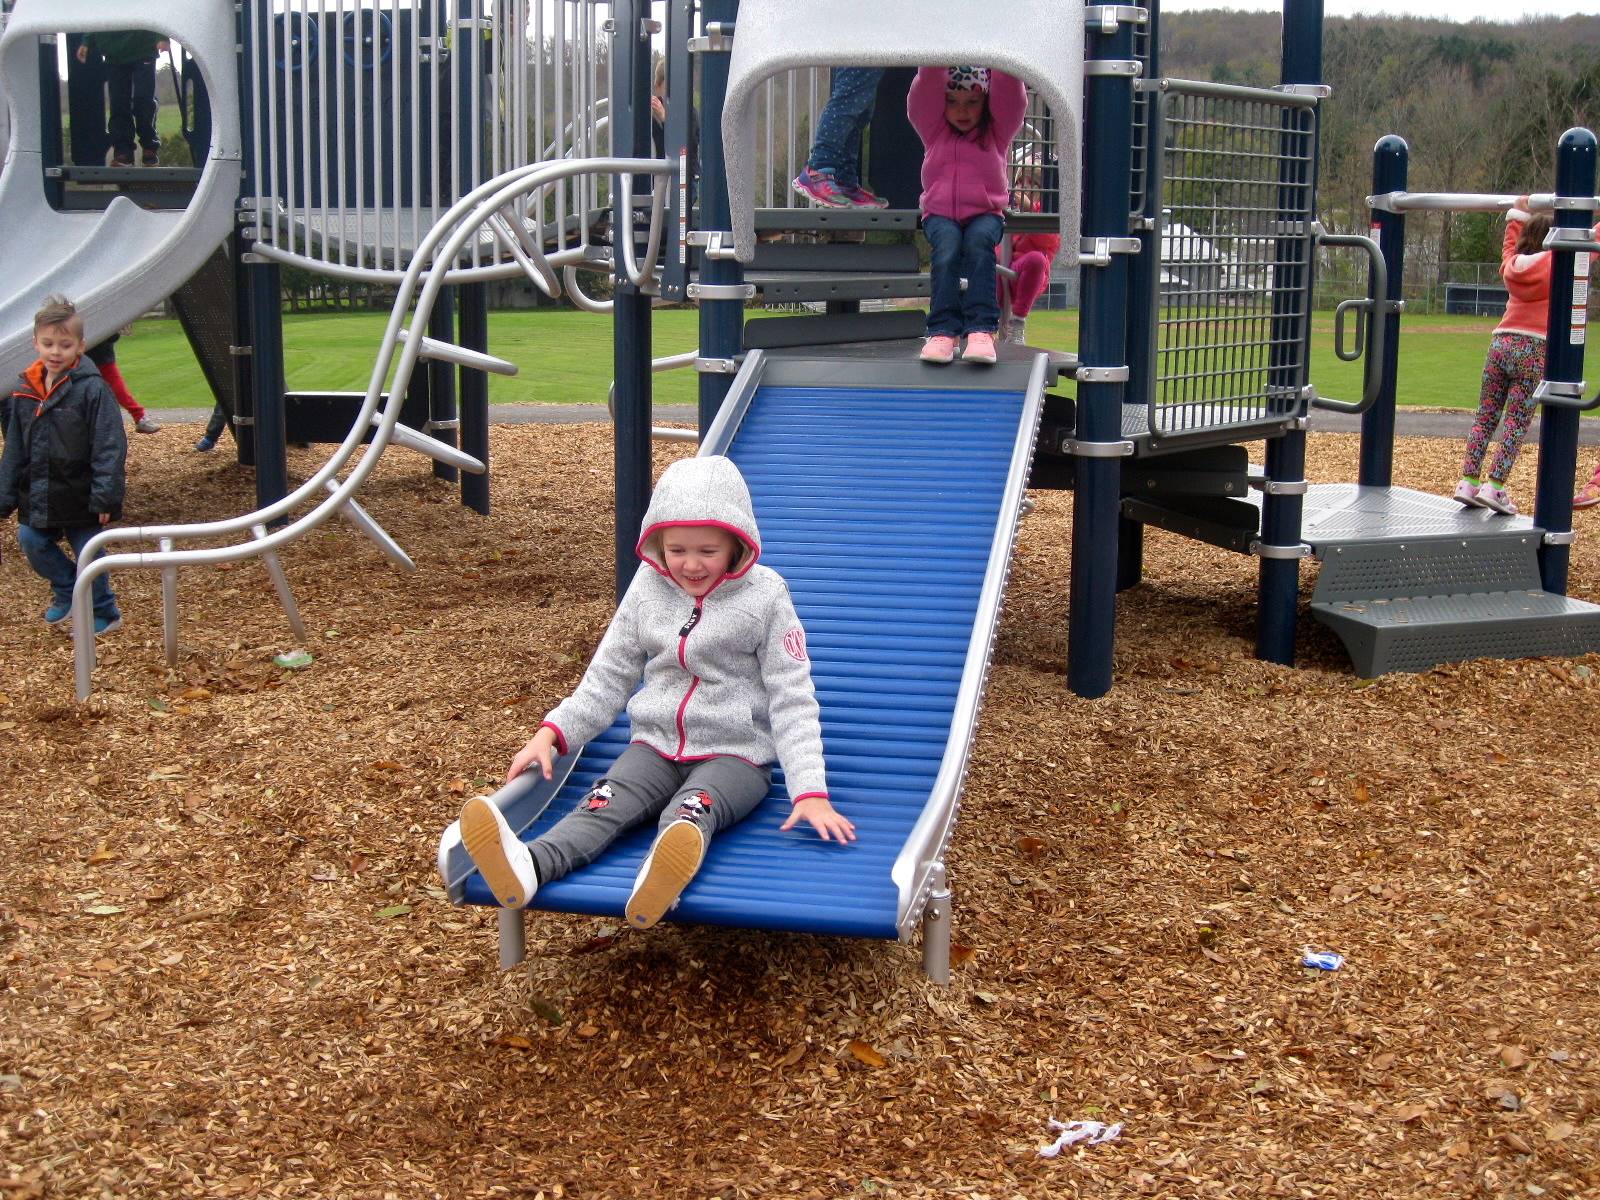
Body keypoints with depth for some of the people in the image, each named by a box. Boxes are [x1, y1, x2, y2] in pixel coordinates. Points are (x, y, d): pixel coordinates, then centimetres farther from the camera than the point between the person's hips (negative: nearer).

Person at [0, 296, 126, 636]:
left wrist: (105, 496, -20)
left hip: (80, 495, -5)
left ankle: (104, 614, 23)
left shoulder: (92, 388, -15)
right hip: (39, 494, 5)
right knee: (32, 543, 10)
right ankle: (66, 591, 34)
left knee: (88, 554, 4)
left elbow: (110, 447, -17)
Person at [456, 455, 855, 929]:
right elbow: (609, 675, 13)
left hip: (735, 754, -3)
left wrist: (810, 791, -16)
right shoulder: (648, 589, 6)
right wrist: (553, 733, 0)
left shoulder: (764, 597, -5)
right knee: (605, 803, -27)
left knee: (691, 810, -36)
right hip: (655, 746, 3)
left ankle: (662, 876, -70)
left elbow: (791, 699, -6)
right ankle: (529, 865, -56)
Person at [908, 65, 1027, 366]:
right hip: (940, 214, 1)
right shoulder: (933, 129, 11)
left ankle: (981, 330, -45)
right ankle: (943, 330, -43)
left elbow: (1010, 91, -7)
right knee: (947, 248, -32)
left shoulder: (997, 131, 9)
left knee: (978, 242, -34)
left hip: (985, 214, -1)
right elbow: (926, 85, -5)